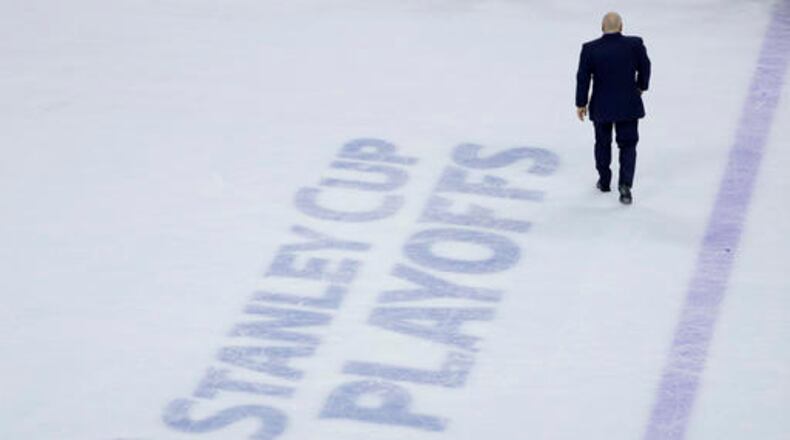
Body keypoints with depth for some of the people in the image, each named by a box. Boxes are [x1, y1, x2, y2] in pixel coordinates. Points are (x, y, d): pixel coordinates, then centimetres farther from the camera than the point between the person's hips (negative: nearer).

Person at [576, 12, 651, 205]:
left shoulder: (589, 49, -11)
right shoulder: (635, 44, -11)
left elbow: (583, 78, -6)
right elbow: (644, 68, 2)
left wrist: (581, 104, 5)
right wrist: (641, 87, 21)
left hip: (601, 107, 1)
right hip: (629, 106, -1)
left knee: (603, 143, 21)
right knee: (628, 145, 8)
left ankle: (604, 181, 33)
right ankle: (625, 185, -6)